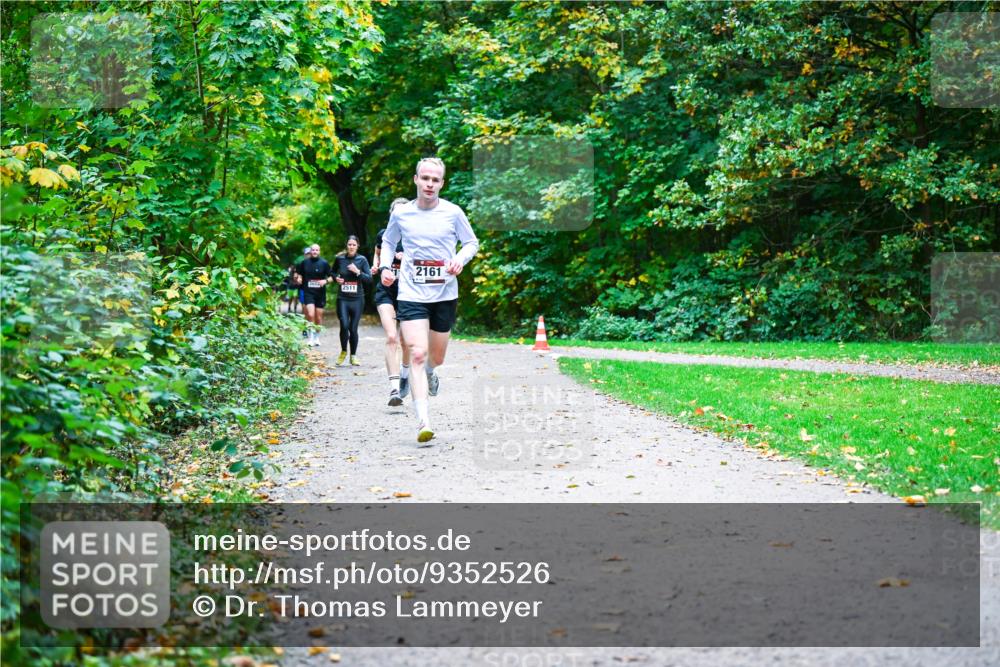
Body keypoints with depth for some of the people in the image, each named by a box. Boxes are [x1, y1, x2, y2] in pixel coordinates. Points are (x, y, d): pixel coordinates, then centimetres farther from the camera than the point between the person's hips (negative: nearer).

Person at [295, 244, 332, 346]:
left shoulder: (324, 263, -1)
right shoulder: (304, 262, 3)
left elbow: (331, 276, 3)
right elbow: (298, 273, 17)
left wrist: (325, 281, -17)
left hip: (320, 293, 0)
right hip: (308, 292, 0)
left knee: (318, 316, 8)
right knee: (310, 315, -14)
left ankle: (317, 337, 23)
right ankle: (311, 337, -4)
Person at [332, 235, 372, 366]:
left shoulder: (362, 260, 0)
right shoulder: (339, 259, 4)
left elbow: (369, 279, -5)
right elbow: (333, 272, 23)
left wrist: (357, 272, -17)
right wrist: (336, 278, 2)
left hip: (357, 299, 0)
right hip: (342, 298, 0)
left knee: (353, 329, 1)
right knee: (344, 326, -15)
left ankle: (353, 356, 19)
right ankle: (343, 351, 9)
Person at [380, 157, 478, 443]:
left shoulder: (452, 212, -2)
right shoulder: (401, 213, 1)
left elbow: (472, 242, 10)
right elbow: (388, 242, 19)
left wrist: (461, 259, -10)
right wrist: (385, 267, 2)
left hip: (445, 294, 1)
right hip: (411, 294, -1)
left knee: (436, 357, 14)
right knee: (417, 354, -17)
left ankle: (429, 372, 55)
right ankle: (423, 421, -22)